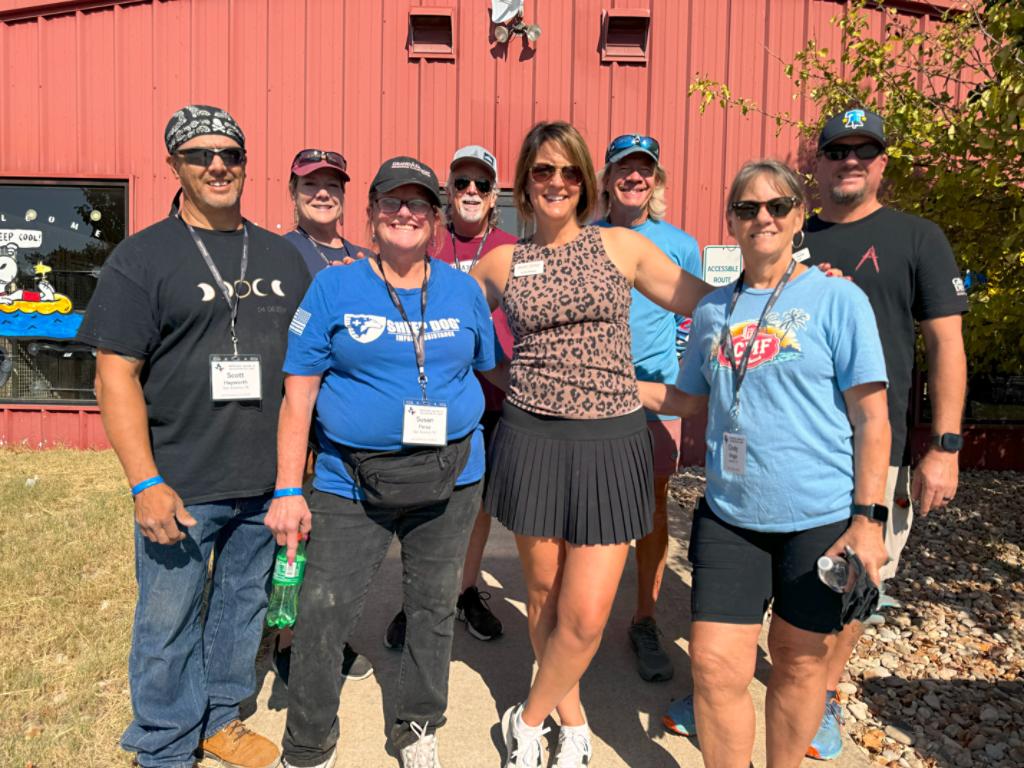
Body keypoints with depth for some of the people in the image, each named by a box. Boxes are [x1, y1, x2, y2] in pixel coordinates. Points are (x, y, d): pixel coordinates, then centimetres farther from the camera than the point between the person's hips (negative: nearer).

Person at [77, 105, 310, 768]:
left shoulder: (281, 257, 9)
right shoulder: (142, 258, -3)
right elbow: (116, 374, -8)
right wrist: (146, 483, -15)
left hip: (266, 483, 4)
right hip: (180, 488, -4)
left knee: (244, 604, 17)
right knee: (168, 622, 8)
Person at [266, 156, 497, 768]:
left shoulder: (465, 291, 6)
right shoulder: (334, 288, -2)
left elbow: (489, 372, 14)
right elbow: (298, 394, -4)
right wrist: (289, 491, -7)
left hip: (450, 479, 3)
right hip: (351, 482, -2)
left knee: (435, 608, 15)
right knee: (323, 615, 0)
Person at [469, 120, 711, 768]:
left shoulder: (622, 246, 5)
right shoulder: (502, 264, 7)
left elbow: (708, 302, 9)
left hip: (611, 441, -1)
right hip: (533, 439, 1)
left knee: (586, 616, -3)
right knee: (544, 594, 12)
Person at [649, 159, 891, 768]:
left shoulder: (837, 299, -4)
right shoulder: (713, 310, 8)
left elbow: (872, 419, -6)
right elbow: (690, 399, 17)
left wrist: (867, 518, -11)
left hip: (821, 517, -3)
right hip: (729, 514, 3)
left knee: (799, 662, 13)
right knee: (717, 666, 1)